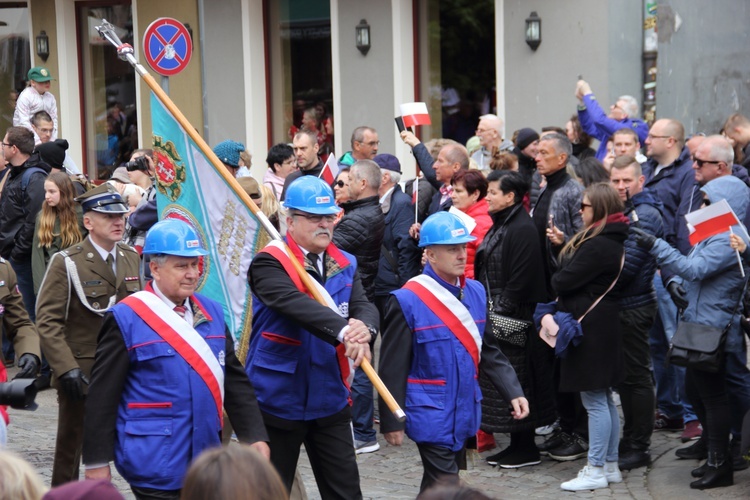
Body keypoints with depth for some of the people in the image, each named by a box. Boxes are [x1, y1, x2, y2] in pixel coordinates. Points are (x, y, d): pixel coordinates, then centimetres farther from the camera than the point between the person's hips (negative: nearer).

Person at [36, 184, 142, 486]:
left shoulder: (130, 259, 9)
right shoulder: (66, 263, -8)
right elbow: (47, 322, -13)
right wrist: (66, 369, -20)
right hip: (81, 374, -4)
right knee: (70, 449, 7)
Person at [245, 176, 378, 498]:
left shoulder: (345, 265, 7)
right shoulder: (270, 264, -13)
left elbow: (364, 305, -7)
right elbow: (295, 303, -31)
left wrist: (364, 328, -33)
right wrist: (343, 331, -47)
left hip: (330, 399, 5)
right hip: (278, 400, -5)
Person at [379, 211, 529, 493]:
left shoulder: (476, 292, 4)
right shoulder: (408, 301, -14)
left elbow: (489, 351, 11)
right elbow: (393, 366, -11)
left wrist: (513, 392, 0)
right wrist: (391, 421, -10)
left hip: (464, 412, 6)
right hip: (431, 415, -6)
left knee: (436, 486, 18)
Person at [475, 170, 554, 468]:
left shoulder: (522, 229, -16)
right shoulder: (499, 226, 14)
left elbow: (520, 279, -20)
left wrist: (502, 310, -19)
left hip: (515, 320, -10)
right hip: (495, 317, 10)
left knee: (516, 380, -3)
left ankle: (526, 448, 6)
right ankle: (516, 444, 19)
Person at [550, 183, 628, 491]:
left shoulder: (597, 245, -20)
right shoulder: (612, 241, 12)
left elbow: (564, 281, -18)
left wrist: (556, 280, 2)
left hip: (589, 326, -11)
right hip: (602, 325, 11)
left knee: (595, 401, -5)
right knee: (604, 399, 15)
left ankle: (596, 471, 0)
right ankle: (610, 465, 22)